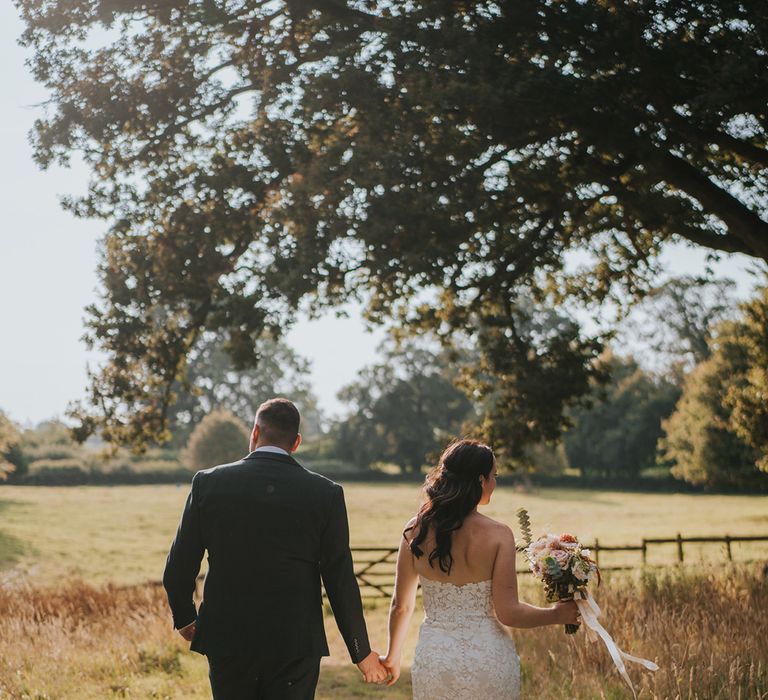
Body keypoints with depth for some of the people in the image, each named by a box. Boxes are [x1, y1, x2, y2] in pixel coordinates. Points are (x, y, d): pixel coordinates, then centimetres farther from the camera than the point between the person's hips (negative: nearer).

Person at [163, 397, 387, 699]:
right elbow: (341, 583, -4)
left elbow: (178, 570, 1)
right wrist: (362, 652, 8)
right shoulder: (326, 494, -5)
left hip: (227, 640, 1)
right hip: (295, 648, -1)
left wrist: (184, 618, 20)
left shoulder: (208, 482, -3)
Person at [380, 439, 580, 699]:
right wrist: (558, 615, 4)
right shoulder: (498, 535, -14)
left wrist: (393, 656, 20)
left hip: (433, 658, 3)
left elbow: (401, 606, 4)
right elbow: (508, 613, -13)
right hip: (487, 659, -2)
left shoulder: (415, 530, -4)